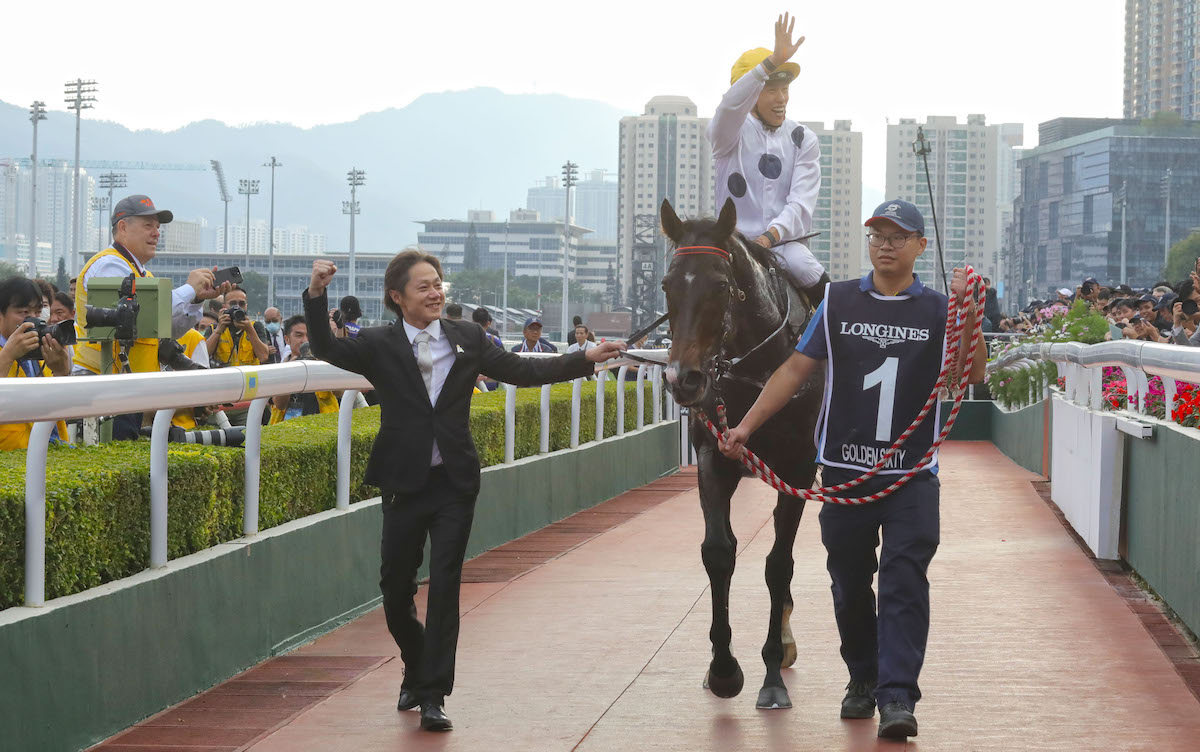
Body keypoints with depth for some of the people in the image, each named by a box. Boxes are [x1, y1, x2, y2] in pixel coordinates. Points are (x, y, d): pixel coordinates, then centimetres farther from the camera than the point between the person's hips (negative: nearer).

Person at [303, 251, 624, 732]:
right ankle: (415, 673, 32)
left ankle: (433, 696, 0)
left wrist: (587, 359, 8)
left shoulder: (466, 338, 6)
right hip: (404, 484, 0)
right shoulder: (379, 346, -1)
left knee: (445, 585, -4)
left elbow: (520, 371, 11)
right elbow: (326, 349, -13)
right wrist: (316, 295, -28)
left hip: (454, 482, 0)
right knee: (395, 587, 7)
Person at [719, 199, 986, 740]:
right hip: (845, 470, 2)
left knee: (905, 580, -10)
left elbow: (972, 376, -7)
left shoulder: (938, 310, 3)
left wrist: (969, 317, -21)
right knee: (850, 581, 11)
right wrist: (746, 425, 1)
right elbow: (796, 369, 7)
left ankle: (898, 695, -13)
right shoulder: (837, 303, 6)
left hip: (912, 476, -2)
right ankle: (863, 678, 28)